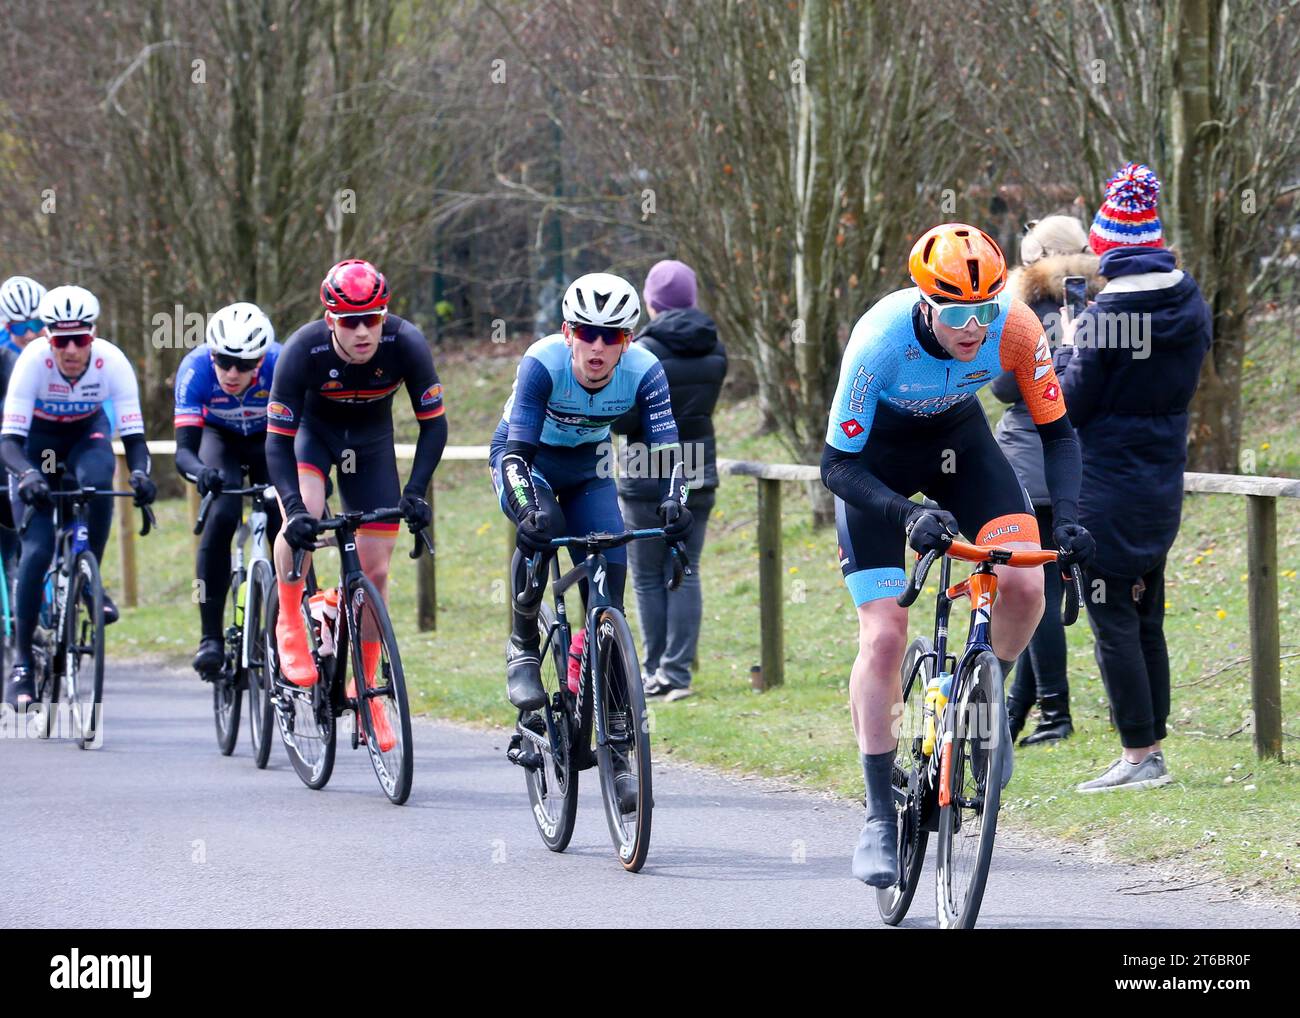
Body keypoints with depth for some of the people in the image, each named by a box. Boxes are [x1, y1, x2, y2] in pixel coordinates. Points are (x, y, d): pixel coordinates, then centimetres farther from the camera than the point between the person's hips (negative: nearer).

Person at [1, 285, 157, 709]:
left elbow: (133, 434, -27)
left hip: (86, 430, 1)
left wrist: (139, 471, -47)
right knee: (37, 548, -16)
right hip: (37, 436, -1)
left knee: (96, 483, -35)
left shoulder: (112, 361, -29)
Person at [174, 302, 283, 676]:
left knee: (283, 525, -18)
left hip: (269, 441, 1)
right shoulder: (196, 369, -34)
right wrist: (201, 472, -60)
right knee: (221, 516, -25)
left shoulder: (281, 365, -35)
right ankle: (210, 637, -20)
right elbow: (184, 448, -38)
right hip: (220, 439, -1)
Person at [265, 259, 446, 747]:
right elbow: (278, 441, -29)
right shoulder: (303, 351, -33)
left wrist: (415, 492, -31)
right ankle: (289, 624, -9)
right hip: (312, 430, -2)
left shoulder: (406, 345, -30)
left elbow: (434, 424, -20)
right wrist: (294, 508, -43)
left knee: (375, 570, -1)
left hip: (371, 438, 2)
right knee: (303, 516, -33)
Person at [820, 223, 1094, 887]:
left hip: (958, 440, 3)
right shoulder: (881, 339, -35)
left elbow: (1057, 432, -14)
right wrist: (909, 516, -44)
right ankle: (879, 817, -3)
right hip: (875, 459, -3)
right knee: (883, 634, -12)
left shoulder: (1015, 328, -28)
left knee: (1023, 586, -21)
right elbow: (837, 464, -28)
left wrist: (1067, 518, -29)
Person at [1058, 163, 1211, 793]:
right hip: (1163, 491, 7)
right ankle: (1152, 746, 18)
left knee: (1113, 620, -3)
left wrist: (1069, 348, 3)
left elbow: (1071, 404, -14)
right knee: (1147, 618, 16)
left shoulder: (1108, 315, -19)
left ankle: (1140, 754, -5)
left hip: (1108, 492, -7)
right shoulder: (1191, 306, 3)